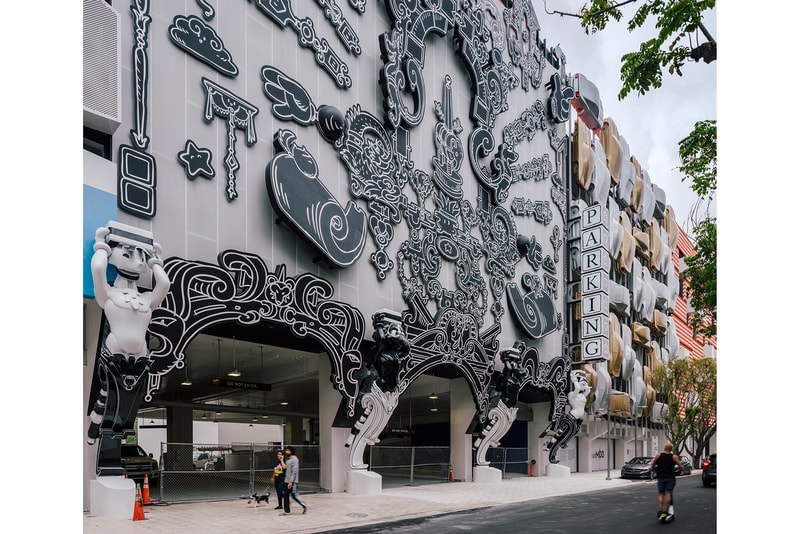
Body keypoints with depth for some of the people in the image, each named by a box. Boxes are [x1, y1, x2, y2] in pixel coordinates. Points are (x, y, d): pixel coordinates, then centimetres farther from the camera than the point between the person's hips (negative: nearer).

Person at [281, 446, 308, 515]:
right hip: (286, 481, 9)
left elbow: (294, 471, -19)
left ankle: (304, 505, 9)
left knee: (294, 495, -6)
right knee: (285, 495, 6)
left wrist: (291, 482, -23)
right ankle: (287, 511, 11)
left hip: (292, 482, -9)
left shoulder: (294, 459, -13)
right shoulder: (288, 459, 15)